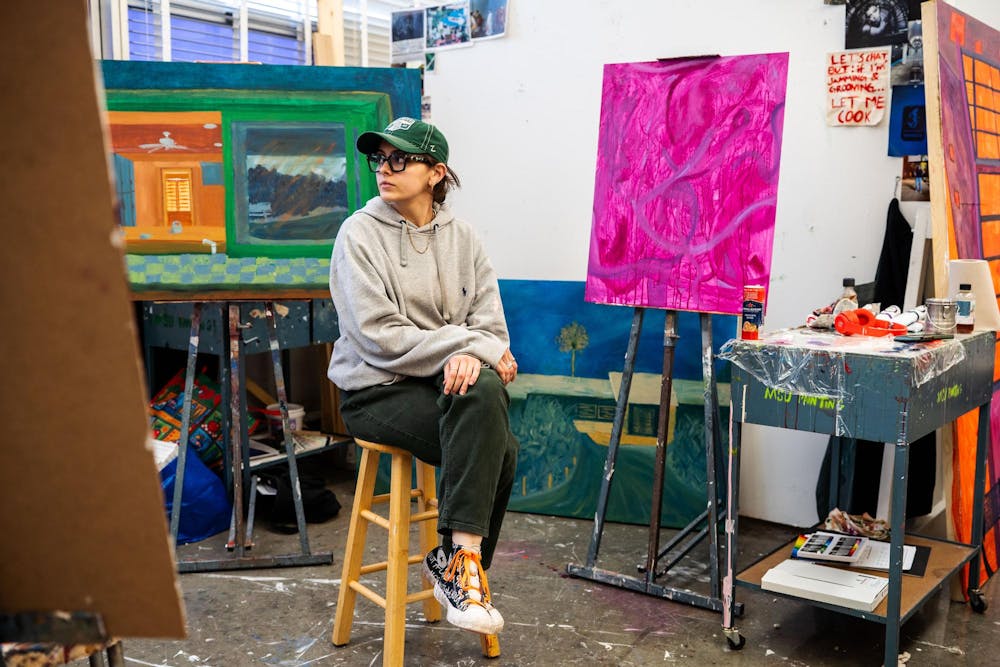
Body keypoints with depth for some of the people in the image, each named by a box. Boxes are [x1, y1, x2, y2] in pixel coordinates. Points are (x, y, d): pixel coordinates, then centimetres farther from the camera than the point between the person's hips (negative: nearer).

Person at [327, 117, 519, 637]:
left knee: (485, 390, -30)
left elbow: (489, 318, 2)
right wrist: (461, 342, -19)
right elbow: (379, 335, -13)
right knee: (495, 448, -26)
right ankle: (464, 560, -8)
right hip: (376, 389, -4)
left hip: (448, 378, 4)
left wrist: (470, 354, -21)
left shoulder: (461, 236, 9)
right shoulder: (361, 233, -4)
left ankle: (455, 560, -14)